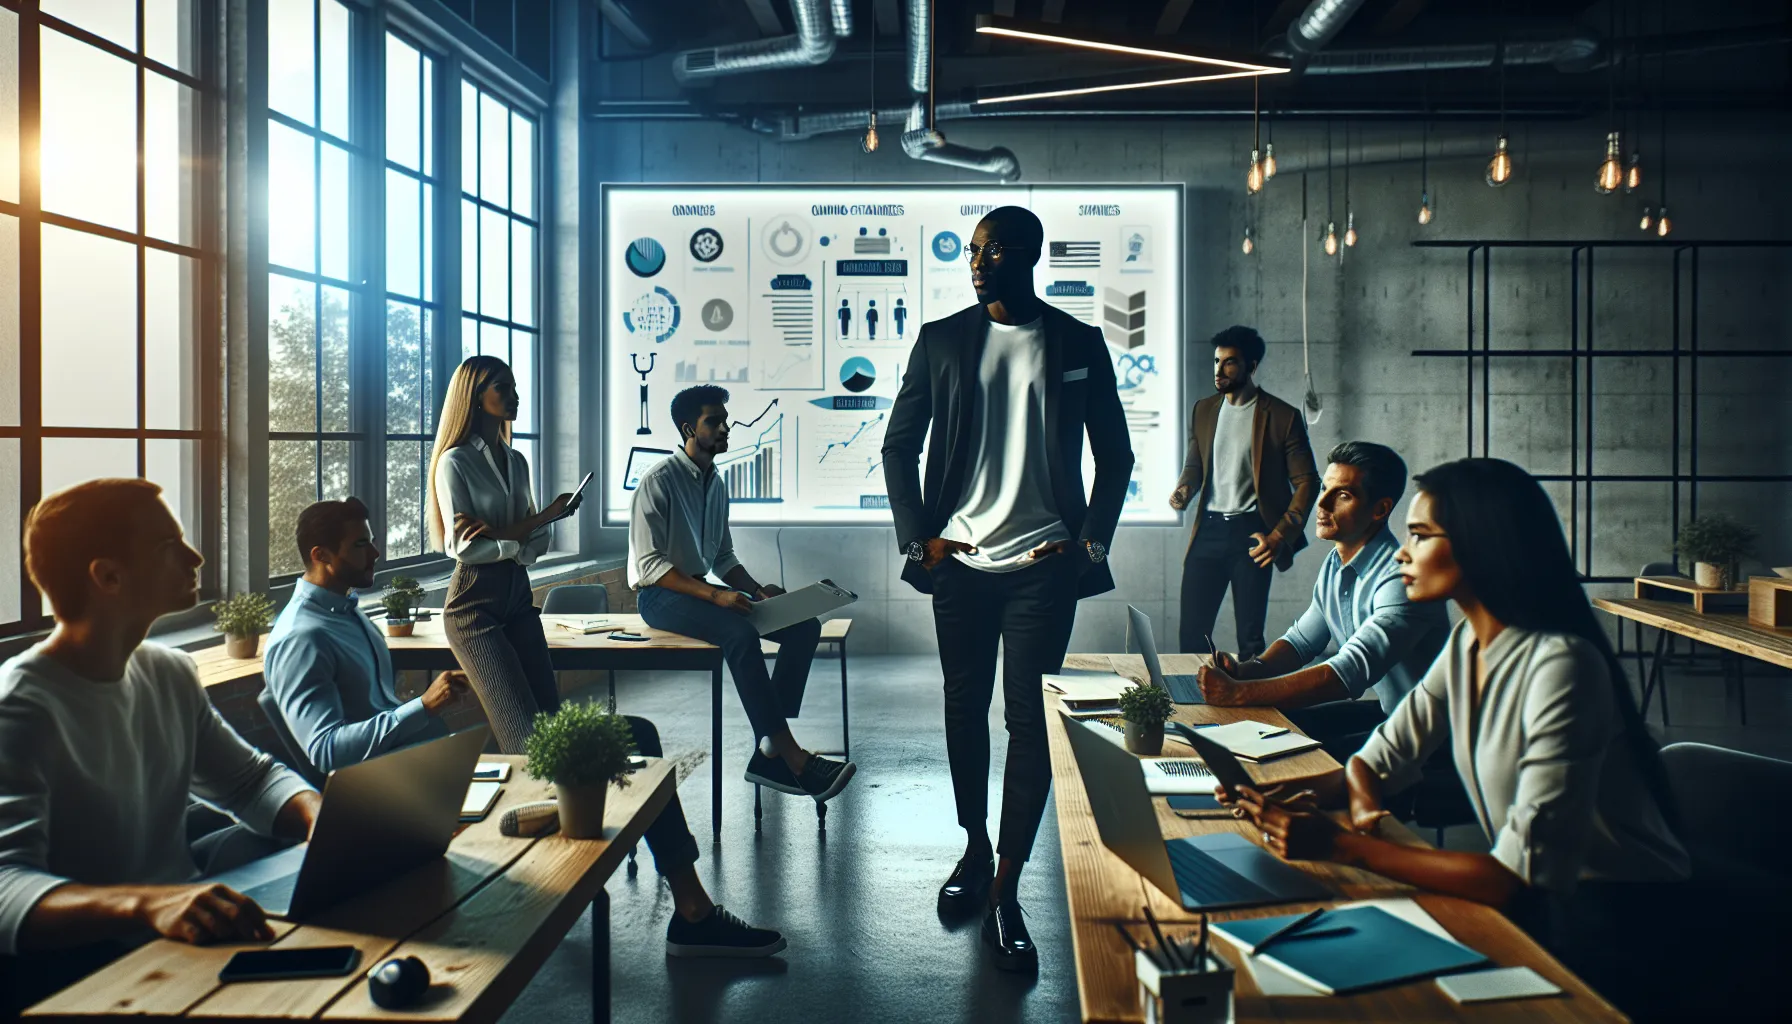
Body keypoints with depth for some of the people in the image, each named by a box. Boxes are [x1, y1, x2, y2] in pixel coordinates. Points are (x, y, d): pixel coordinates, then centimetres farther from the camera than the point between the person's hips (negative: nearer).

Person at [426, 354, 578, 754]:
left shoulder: (516, 461, 13)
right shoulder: (455, 462, -6)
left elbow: (540, 540, 7)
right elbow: (463, 548, -14)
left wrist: (497, 534, -15)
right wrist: (544, 516, -8)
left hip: (518, 596, 6)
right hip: (474, 604, -6)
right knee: (524, 734, -13)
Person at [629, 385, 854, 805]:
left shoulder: (716, 483, 13)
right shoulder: (659, 480, -11)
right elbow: (650, 564, -18)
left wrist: (756, 589, -1)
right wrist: (716, 595, -27)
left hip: (700, 589, 8)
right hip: (660, 596, -8)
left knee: (804, 626, -11)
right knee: (741, 633, -36)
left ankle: (769, 752, -18)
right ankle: (792, 759, -31)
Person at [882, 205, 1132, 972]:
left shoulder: (1079, 344, 4)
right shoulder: (941, 339, 5)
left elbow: (1114, 456, 8)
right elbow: (901, 445, 8)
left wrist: (1092, 542, -1)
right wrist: (918, 537, -1)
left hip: (1043, 565, -1)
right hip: (960, 561, 2)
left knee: (1030, 720, -2)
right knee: (965, 708, 11)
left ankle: (1006, 893, 6)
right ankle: (975, 851, 31)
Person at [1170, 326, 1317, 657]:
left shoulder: (1283, 417, -3)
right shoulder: (1203, 411, 11)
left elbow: (1306, 482, -2)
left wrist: (1279, 536, -12)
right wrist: (1183, 490, -3)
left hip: (1251, 531, -4)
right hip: (1208, 530, 4)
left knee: (1250, 636, 1)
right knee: (1192, 631, 2)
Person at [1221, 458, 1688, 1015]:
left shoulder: (1561, 667, -26)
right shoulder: (1467, 644, 1)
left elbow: (1520, 875, -29)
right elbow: (1374, 760, 4)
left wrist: (1342, 846, -31)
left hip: (1611, 914, -6)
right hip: (1538, 893, 6)